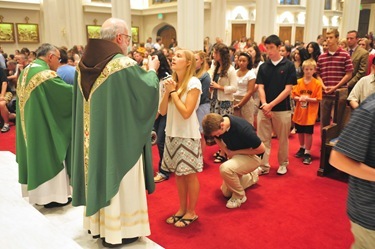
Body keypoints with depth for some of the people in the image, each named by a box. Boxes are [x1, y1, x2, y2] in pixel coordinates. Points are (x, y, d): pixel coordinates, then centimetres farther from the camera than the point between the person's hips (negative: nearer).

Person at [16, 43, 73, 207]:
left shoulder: (26, 71, 9)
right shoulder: (46, 74, -21)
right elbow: (69, 92, -22)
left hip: (30, 125, 9)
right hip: (44, 126, -9)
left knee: (35, 154, 17)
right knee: (49, 157, 2)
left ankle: (36, 192, 28)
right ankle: (52, 195, 12)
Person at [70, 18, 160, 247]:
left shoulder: (85, 64, 2)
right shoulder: (124, 65, -21)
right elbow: (148, 90, -11)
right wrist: (152, 70, 7)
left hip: (94, 135, 8)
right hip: (119, 136, -7)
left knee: (99, 175, 19)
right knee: (118, 180, 5)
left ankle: (97, 224, 33)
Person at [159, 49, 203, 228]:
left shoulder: (193, 83, -12)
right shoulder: (172, 81, 6)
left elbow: (186, 112, -20)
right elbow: (163, 111, 3)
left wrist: (173, 92, -14)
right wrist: (167, 91, -10)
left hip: (187, 135, -6)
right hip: (172, 134, 6)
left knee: (190, 174, 5)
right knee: (178, 174, 14)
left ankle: (191, 212, 20)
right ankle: (182, 209, 29)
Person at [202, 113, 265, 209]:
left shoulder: (242, 129, -35)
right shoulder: (217, 125, -15)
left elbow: (261, 149, -25)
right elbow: (218, 139, 8)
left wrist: (236, 152, -20)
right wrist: (227, 151, -9)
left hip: (252, 156, -7)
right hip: (236, 155, 7)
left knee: (225, 168, -35)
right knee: (226, 192, 15)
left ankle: (239, 196, -10)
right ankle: (252, 175, 34)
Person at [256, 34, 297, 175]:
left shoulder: (289, 66, -3)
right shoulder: (263, 67, 6)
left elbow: (288, 89, -8)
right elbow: (260, 87, 1)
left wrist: (271, 105, -15)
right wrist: (264, 104, -17)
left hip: (282, 109, -2)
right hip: (264, 109, 2)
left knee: (283, 139, 11)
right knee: (263, 139, 4)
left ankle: (283, 164, 28)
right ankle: (264, 165, 13)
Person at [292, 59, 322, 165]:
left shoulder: (317, 83, -8)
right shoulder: (298, 82, 0)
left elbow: (318, 99, -9)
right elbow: (293, 96, 1)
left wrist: (308, 99, -22)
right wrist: (299, 98, -19)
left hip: (310, 113, -3)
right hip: (299, 112, 4)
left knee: (308, 133, 1)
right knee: (300, 132, 16)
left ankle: (307, 153, 12)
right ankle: (302, 148, 38)